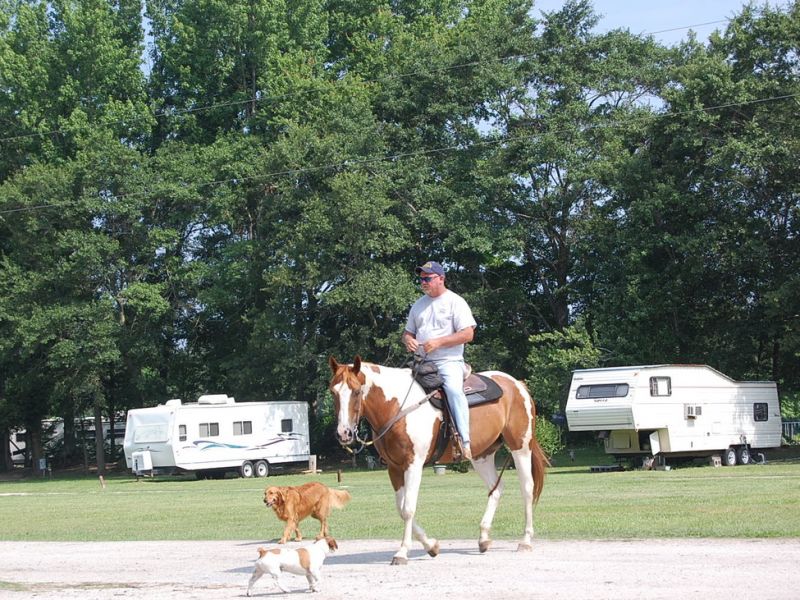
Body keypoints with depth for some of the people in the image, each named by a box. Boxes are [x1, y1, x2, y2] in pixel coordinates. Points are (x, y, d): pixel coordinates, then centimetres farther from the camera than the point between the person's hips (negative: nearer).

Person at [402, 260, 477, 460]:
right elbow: (408, 331, 25)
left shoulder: (455, 302, -2)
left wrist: (439, 342, -18)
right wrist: (408, 340, -1)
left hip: (449, 361, -7)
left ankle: (465, 441, -36)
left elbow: (468, 334, -10)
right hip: (422, 362, 7)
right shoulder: (418, 305, 17)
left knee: (453, 389, -33)